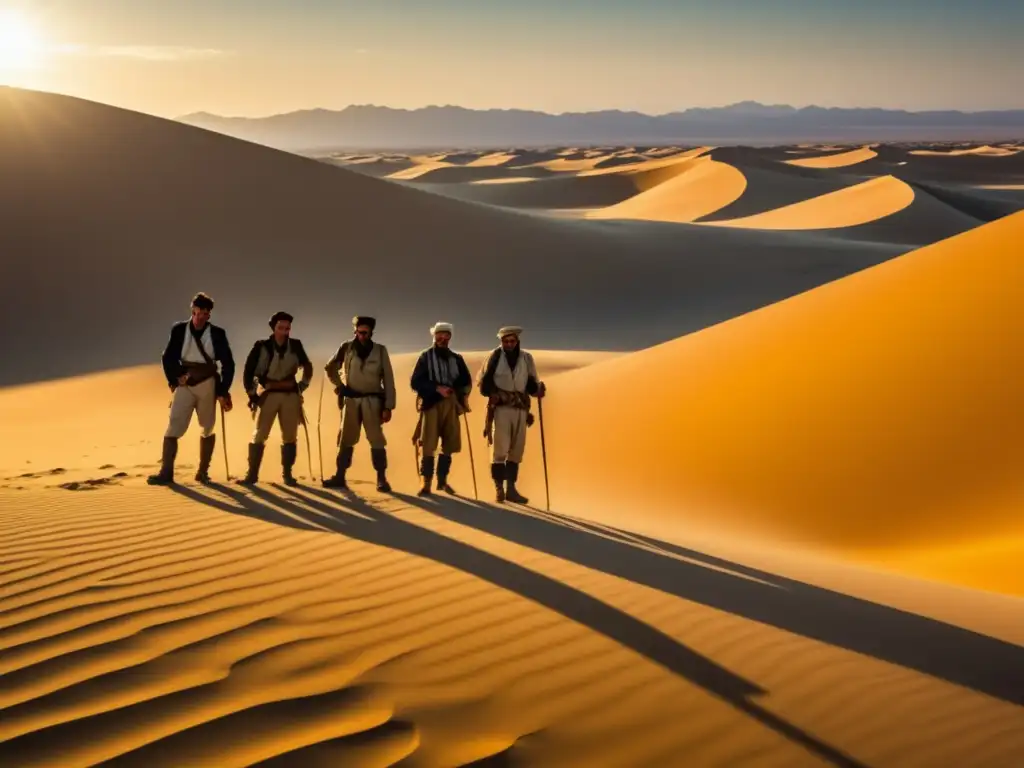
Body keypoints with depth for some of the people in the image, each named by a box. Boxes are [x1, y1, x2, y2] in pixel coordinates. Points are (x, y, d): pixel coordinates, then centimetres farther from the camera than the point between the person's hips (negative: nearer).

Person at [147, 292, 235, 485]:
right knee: (173, 426, -9)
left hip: (207, 384, 0)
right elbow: (168, 357, 5)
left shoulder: (217, 333, -2)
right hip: (185, 384, 0)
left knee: (207, 428, 8)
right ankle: (166, 472, -11)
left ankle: (203, 471, 17)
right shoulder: (179, 330, -2)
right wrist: (174, 380, -2)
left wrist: (223, 391, -2)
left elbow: (228, 363, 1)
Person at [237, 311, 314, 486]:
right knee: (259, 435, -5)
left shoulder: (295, 346, 0)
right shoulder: (262, 347, -7)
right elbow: (248, 371, -2)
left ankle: (287, 473, 13)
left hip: (290, 396, 2)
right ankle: (252, 474, -2)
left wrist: (302, 386, 11)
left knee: (290, 437, 5)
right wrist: (252, 394, -4)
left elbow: (308, 367, 17)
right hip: (269, 395, -2)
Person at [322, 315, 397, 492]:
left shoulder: (380, 350, -1)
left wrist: (388, 406, -6)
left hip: (372, 400, -2)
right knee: (346, 439, 8)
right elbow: (330, 368, 17)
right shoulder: (346, 348, 2)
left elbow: (388, 379, -1)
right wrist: (339, 385, 5)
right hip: (351, 399, 2)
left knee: (376, 440, -2)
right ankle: (340, 476, 14)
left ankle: (381, 479, 1)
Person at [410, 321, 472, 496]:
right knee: (429, 446, -8)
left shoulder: (456, 359, 13)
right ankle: (426, 482, -5)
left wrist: (457, 392, -4)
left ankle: (442, 480, 19)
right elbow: (415, 382, -5)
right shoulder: (426, 356, 2)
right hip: (431, 404, -4)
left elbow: (466, 382, 16)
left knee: (449, 444, 6)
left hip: (451, 406, 4)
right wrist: (436, 388, -16)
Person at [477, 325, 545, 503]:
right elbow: (483, 380, 4)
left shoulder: (526, 358, 8)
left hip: (520, 409, 4)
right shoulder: (495, 356, -1)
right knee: (500, 449, -7)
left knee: (517, 450, 6)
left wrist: (538, 388, -8)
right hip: (500, 408, -3)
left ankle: (511, 489, 13)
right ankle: (499, 489, 0)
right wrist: (491, 394, -11)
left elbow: (531, 383, 12)